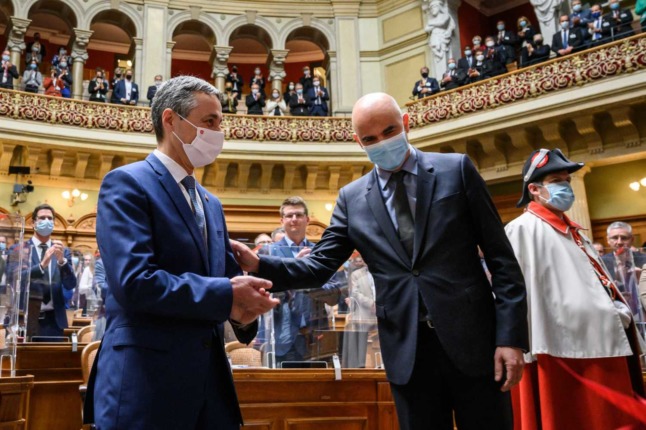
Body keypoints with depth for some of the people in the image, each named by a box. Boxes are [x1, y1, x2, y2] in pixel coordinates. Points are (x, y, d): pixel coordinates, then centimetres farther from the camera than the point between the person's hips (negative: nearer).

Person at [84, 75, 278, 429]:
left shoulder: (211, 203, 18)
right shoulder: (127, 183, -8)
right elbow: (133, 281, -20)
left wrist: (244, 309, -5)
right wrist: (225, 296, -15)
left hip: (209, 372, 8)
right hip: (146, 377, -7)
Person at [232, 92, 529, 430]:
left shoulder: (456, 169, -1)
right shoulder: (352, 198, 6)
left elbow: (501, 258, -2)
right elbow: (319, 266, 4)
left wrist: (511, 336, -8)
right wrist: (259, 264, -12)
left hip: (473, 341, -1)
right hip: (407, 352, 2)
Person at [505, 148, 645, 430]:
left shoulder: (572, 230, 21)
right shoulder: (522, 229, -9)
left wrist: (621, 311, 9)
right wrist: (529, 349, -21)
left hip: (603, 345, 9)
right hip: (564, 349, -9)